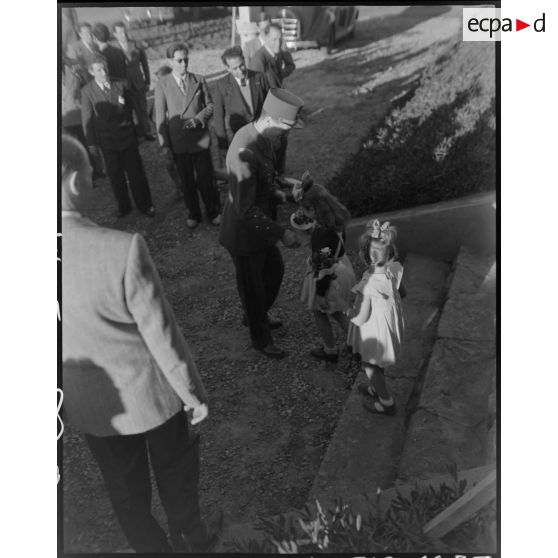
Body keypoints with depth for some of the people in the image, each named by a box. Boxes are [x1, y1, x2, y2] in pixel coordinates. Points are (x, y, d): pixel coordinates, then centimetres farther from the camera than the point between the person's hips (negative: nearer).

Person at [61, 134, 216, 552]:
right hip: (149, 392, -3)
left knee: (124, 487, 27)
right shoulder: (123, 249, -31)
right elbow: (161, 333, -22)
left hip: (86, 403, 4)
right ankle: (189, 540, 52)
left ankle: (150, 547, 53)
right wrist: (193, 392, -6)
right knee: (174, 470, 26)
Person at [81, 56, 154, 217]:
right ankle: (123, 206, 25)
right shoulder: (87, 91, -5)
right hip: (107, 141, 0)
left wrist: (132, 130, 6)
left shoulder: (120, 85, -1)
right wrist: (91, 144, -4)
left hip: (127, 137, 1)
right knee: (115, 175, 9)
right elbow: (87, 119, -2)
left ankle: (144, 204, 20)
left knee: (136, 172, 5)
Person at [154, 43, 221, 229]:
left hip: (200, 139, 0)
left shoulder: (199, 81, 2)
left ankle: (213, 211, 27)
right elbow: (160, 117, -2)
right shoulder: (162, 85, -3)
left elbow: (210, 106, 7)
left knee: (206, 178, 6)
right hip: (178, 142, 0)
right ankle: (193, 213, 31)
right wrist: (165, 145, -5)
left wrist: (198, 119, -13)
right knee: (187, 181, 12)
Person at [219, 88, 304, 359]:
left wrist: (274, 191, 1)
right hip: (244, 232, -9)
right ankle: (260, 338, 38)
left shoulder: (261, 134, -3)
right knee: (253, 286, 12)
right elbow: (245, 210, -32)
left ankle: (257, 316, 52)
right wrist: (281, 233, -27)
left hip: (259, 225, 9)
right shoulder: (244, 153, -33)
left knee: (275, 270, 26)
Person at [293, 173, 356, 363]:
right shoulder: (337, 222, -7)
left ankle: (330, 350, 33)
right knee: (336, 311, 27)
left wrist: (320, 293, -18)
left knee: (319, 312, 16)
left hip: (329, 278, -8)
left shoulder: (321, 234, -32)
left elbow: (325, 266, -27)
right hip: (342, 268, 9)